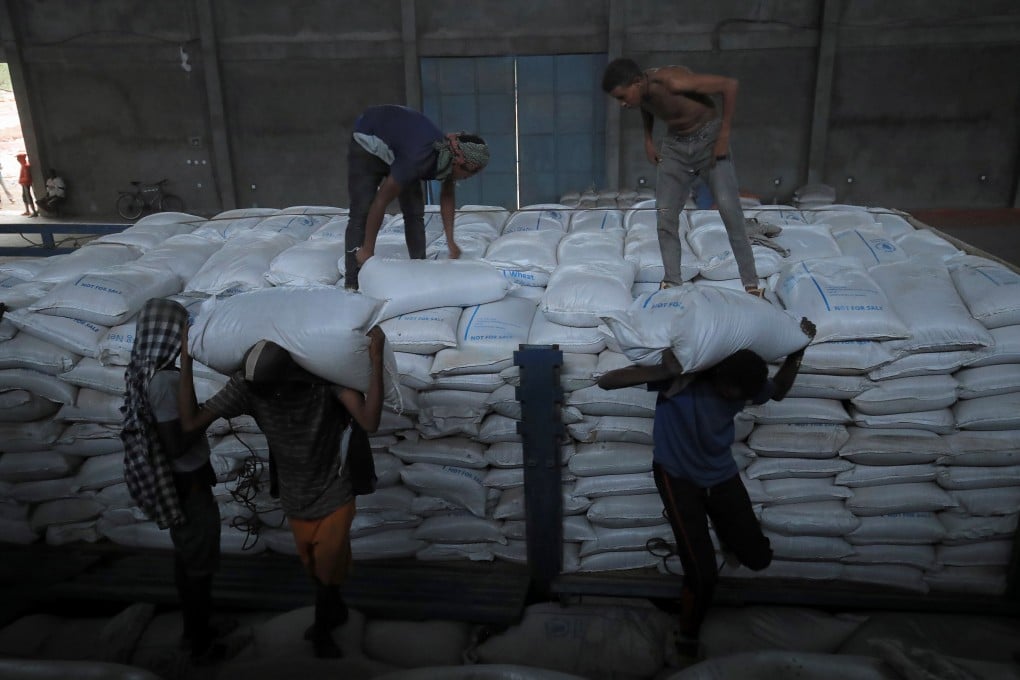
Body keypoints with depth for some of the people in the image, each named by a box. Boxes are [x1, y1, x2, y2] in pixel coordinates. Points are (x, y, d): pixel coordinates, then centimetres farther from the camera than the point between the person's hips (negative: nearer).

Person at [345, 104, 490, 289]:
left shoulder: (449, 154, -19)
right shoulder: (420, 158, -41)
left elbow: (447, 196, -1)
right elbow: (381, 201, -34)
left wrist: (451, 241, -6)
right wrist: (368, 249, -28)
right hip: (368, 144, -7)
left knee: (415, 212, -1)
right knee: (361, 213, -14)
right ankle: (352, 284, -14)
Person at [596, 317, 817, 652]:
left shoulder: (743, 382, -13)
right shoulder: (682, 371, -27)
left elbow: (778, 391, 11)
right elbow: (606, 382, -31)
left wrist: (797, 350, -5)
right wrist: (663, 372, -43)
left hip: (722, 474, 5)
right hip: (677, 476, -4)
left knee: (758, 558, 5)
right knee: (702, 573, -9)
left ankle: (724, 530, 41)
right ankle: (688, 639, 21)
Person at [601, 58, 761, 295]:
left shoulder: (674, 81, -28)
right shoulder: (640, 92, -6)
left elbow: (729, 85, -25)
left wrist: (724, 135, -21)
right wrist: (648, 140, 9)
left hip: (709, 140, -6)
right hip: (674, 145, 6)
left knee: (729, 207, -17)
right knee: (665, 214, -7)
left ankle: (751, 284, -11)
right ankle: (672, 282, -1)